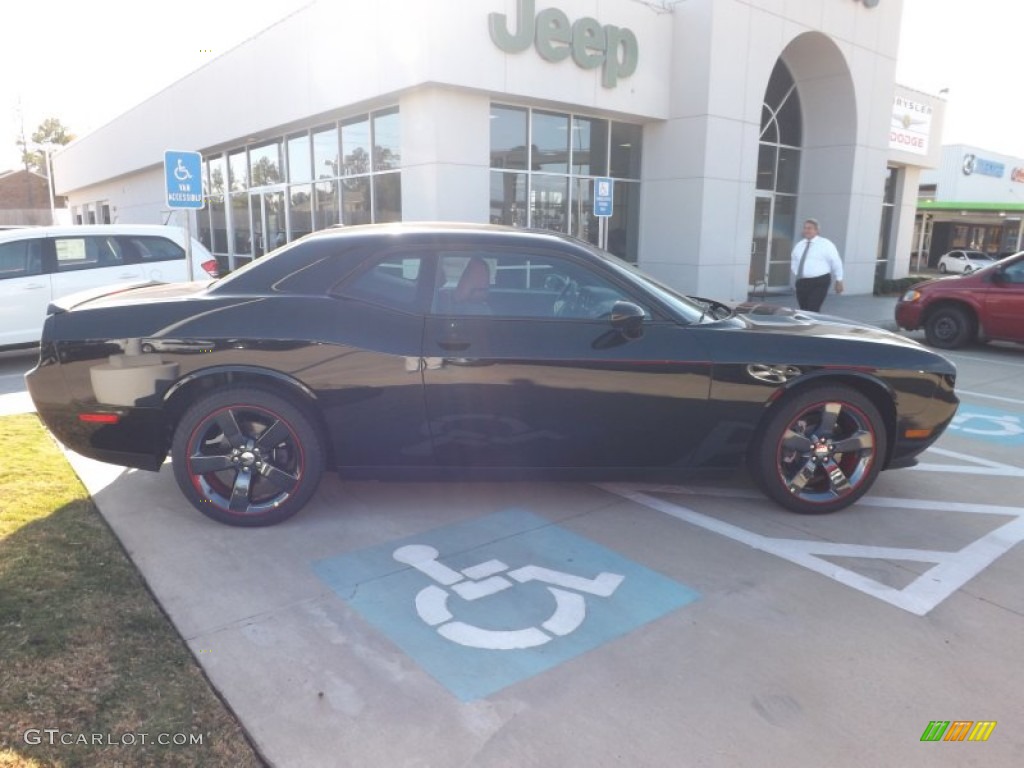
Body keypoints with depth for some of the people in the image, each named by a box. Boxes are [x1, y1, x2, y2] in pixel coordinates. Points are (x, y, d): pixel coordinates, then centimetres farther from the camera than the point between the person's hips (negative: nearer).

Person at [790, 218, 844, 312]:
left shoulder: (826, 244, -2)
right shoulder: (799, 245, 12)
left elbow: (836, 263, 2)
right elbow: (795, 263, 26)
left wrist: (839, 281, 4)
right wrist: (797, 274, 9)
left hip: (819, 282, -6)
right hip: (801, 282, 6)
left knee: (812, 311, -16)